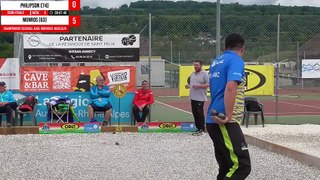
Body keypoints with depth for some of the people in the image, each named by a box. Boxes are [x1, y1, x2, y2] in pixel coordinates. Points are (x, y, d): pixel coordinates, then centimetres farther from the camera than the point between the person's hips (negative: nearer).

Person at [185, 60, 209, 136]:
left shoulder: (204, 74, -7)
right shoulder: (192, 74, 16)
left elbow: (208, 84, -14)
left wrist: (198, 86, -21)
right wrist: (188, 85, 3)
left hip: (200, 98, -8)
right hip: (193, 97, 8)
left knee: (200, 113, -6)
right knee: (195, 113, 10)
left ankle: (201, 129, 1)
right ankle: (198, 128, 17)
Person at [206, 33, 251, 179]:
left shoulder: (216, 62, 17)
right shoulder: (236, 61, -8)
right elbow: (230, 88, -22)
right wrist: (229, 116, -21)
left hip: (213, 121, 9)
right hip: (224, 122, -9)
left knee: (226, 167, 14)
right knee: (242, 166, -14)